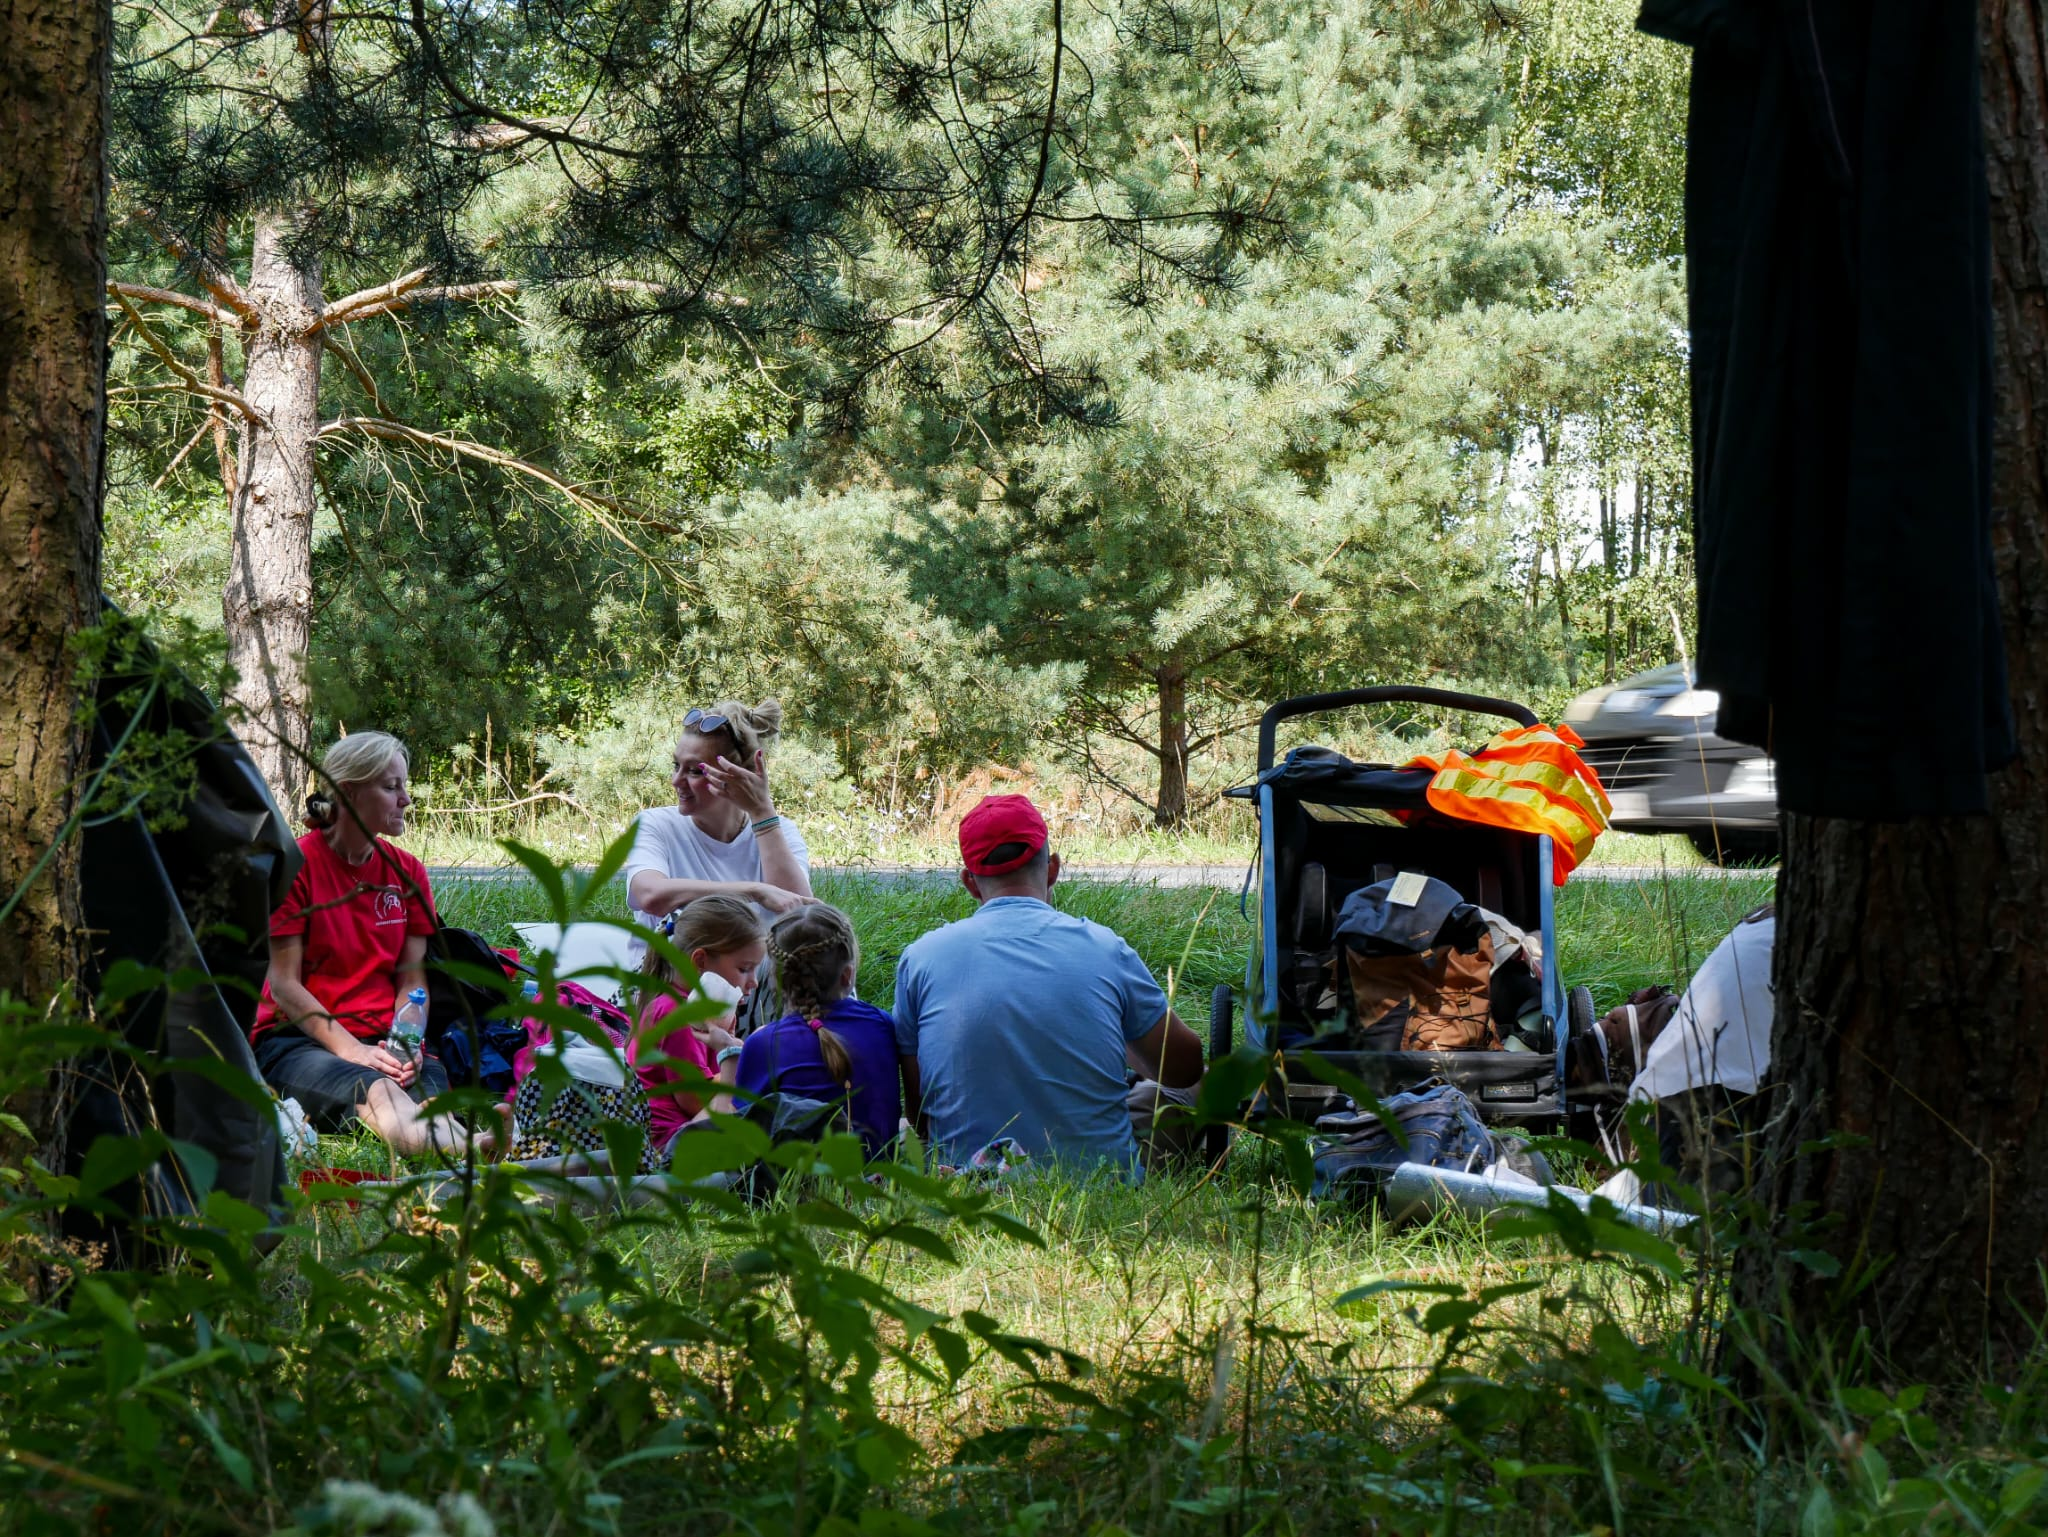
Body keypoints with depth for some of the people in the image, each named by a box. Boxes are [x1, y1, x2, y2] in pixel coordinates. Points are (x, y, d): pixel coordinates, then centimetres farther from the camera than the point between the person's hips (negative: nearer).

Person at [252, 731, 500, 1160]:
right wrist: (350, 1049, -19)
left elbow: (412, 978, 8)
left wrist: (405, 1043, -13)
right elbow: (284, 985, -7)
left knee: (430, 1077, -34)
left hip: (379, 1040, 5)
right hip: (297, 1039, -5)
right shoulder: (297, 865, -3)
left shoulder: (406, 871, 12)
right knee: (372, 1088, -40)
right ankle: (458, 1144, -72)